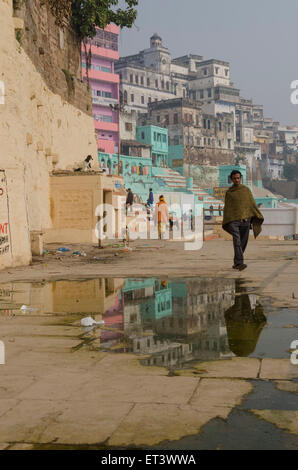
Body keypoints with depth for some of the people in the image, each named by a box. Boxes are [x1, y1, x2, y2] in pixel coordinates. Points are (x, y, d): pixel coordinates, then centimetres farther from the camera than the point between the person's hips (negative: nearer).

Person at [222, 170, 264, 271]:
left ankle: (236, 263, 17)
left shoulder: (246, 190, 10)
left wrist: (258, 218, 2)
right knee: (237, 241, -17)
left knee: (243, 242, 3)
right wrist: (225, 224, 6)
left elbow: (252, 204, 9)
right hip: (233, 220, -2)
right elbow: (226, 208, 10)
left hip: (245, 220, 2)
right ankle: (240, 263, -25)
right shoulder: (228, 192, 8)